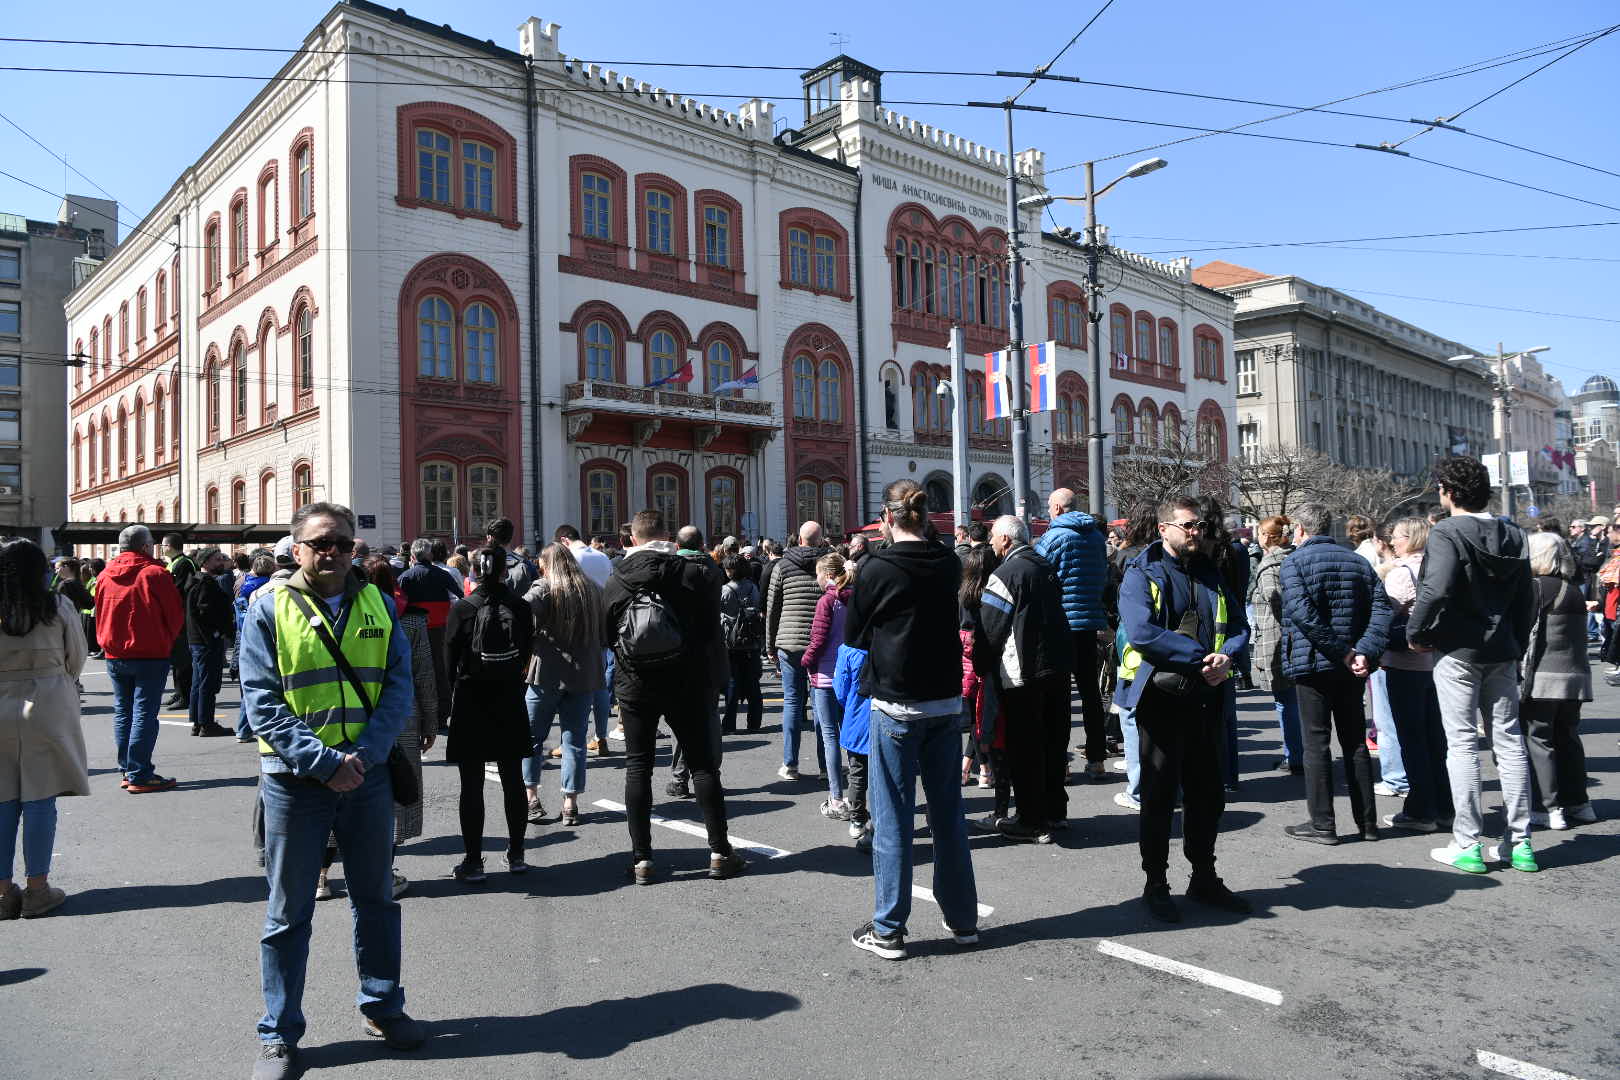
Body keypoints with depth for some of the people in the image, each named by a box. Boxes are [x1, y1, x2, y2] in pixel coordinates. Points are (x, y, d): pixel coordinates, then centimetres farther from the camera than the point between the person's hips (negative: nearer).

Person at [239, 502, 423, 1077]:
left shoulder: (376, 603, 4)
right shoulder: (269, 607, -5)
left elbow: (398, 685, 0)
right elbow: (263, 703, -10)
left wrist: (363, 755, -14)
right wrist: (324, 761, -19)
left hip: (368, 776, 3)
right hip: (295, 779, -3)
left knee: (377, 898, 15)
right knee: (288, 912, 8)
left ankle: (382, 1008, 33)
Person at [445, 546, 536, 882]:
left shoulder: (462, 609, -9)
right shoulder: (520, 607, -4)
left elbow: (450, 660, -4)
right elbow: (527, 652, 3)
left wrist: (454, 696, 9)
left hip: (470, 703, -2)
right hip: (510, 702, 2)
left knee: (472, 784, 3)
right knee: (513, 780, 11)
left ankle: (473, 861, 6)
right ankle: (516, 855, 18)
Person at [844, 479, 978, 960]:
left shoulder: (877, 568, -12)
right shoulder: (949, 564, 1)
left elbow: (852, 633, -1)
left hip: (896, 705, -5)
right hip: (946, 703, 5)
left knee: (893, 818, 3)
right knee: (948, 813, 15)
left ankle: (888, 930, 11)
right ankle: (963, 919, 25)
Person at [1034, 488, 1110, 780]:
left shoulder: (1054, 536, -11)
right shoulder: (1096, 535, 9)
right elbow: (1104, 578, 16)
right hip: (1091, 622, 5)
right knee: (1090, 690, 11)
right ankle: (1097, 758, 14)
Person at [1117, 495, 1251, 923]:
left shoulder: (1211, 575, 13)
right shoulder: (1141, 575, -7)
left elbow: (1238, 626, 12)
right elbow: (1141, 631, -22)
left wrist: (1225, 656, -10)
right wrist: (1200, 657, -20)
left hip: (1205, 697, 6)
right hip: (1160, 698, -6)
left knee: (1207, 795, 15)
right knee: (1159, 797, 3)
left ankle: (1204, 878, 30)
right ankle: (1156, 885, 15)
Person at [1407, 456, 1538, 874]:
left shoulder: (1447, 533, -14)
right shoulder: (1512, 535, 8)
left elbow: (1437, 589, -27)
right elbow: (1527, 597, 11)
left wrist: (1415, 631, -13)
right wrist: (1517, 644, 19)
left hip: (1457, 650, -6)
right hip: (1502, 651, 6)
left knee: (1462, 744, -1)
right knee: (1510, 741, 10)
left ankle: (1467, 845, 3)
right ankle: (1520, 842, 16)